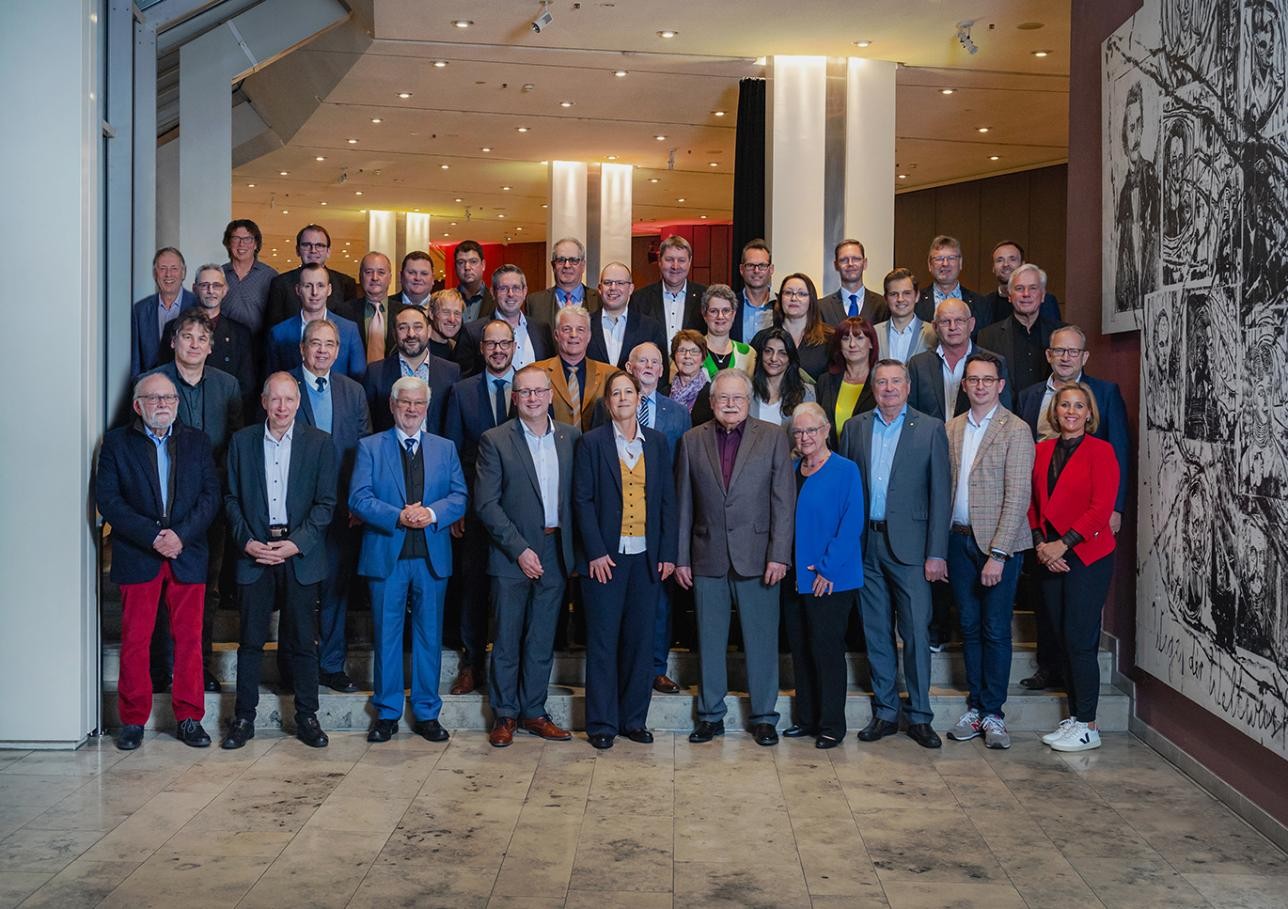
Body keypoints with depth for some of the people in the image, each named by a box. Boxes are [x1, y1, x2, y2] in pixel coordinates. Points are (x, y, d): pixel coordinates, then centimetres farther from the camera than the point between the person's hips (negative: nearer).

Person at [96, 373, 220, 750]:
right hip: (137, 557, -1)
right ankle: (133, 720, 13)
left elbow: (211, 495, 3)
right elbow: (107, 499, -3)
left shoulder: (196, 441, 11)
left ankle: (189, 718, 13)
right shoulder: (116, 442, 6)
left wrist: (181, 535, -11)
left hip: (187, 556, 1)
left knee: (189, 639, 3)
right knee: (135, 641, 2)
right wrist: (152, 537, -13)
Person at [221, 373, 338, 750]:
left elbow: (326, 503, 0)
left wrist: (296, 543, -10)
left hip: (301, 553, -1)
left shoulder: (319, 443, 2)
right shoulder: (241, 441, 7)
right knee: (250, 639, 3)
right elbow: (232, 498, 8)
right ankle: (243, 718, 13)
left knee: (302, 640, 4)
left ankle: (306, 718, 14)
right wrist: (247, 541, -6)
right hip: (255, 552, 1)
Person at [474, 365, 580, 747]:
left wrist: (572, 546, -1)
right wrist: (520, 549, -13)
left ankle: (533, 711, 22)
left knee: (542, 640, 10)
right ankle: (504, 715, 16)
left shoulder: (571, 437, 6)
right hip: (512, 554, -3)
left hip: (555, 552, 3)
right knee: (507, 640, 4)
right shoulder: (495, 441, -4)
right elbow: (486, 504, -8)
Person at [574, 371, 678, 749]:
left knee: (641, 640, 7)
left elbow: (667, 499, 8)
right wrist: (595, 552, -11)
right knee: (602, 641, 2)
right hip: (605, 556, -3)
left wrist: (668, 553, 2)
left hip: (647, 557, 3)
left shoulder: (657, 442, 9)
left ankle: (634, 719, 19)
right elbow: (582, 500, -3)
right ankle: (601, 724, 11)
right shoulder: (592, 442, 1)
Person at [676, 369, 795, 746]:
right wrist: (680, 558, 3)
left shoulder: (773, 437, 1)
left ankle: (764, 716, 18)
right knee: (710, 641, 10)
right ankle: (711, 715, 22)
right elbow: (684, 503, 7)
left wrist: (779, 555, -9)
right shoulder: (693, 440, 7)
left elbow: (783, 501, -2)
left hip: (757, 556, -2)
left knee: (761, 640, 5)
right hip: (708, 557, 2)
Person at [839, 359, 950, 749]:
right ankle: (885, 713, 19)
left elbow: (940, 494, -2)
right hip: (865, 545, 3)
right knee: (876, 633, 9)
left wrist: (936, 553, -8)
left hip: (908, 545, -3)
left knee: (916, 632, -2)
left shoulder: (930, 429, 2)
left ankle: (920, 716, 9)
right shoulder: (854, 428, 10)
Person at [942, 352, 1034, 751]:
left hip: (997, 542, -5)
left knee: (995, 631, 0)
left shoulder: (1015, 430, -7)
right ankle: (975, 708, 20)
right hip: (958, 539, 5)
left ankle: (992, 713, 10)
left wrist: (997, 553, -16)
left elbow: (1017, 497, -12)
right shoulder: (951, 429, 10)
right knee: (970, 628, 11)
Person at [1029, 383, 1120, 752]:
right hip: (1051, 557, 6)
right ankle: (1074, 718, 18)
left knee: (1080, 640, -5)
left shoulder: (1100, 451, -5)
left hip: (1087, 555, -6)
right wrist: (1040, 544, -3)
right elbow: (1033, 503, 12)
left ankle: (1088, 727, 3)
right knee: (1063, 639, 9)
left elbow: (1101, 508, -12)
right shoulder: (1042, 450, 11)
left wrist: (1063, 543, -15)